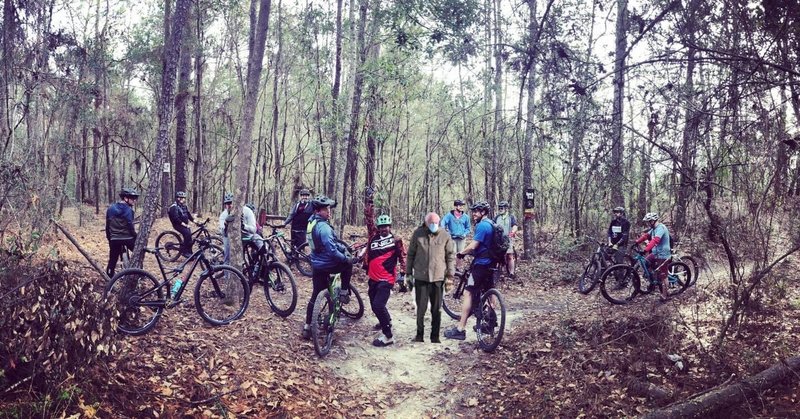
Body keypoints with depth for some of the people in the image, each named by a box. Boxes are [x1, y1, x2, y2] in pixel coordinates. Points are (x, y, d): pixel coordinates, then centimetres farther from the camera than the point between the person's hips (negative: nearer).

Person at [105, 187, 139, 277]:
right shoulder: (128, 209, -10)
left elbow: (107, 225, 13)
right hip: (127, 238, -5)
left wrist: (109, 238, 21)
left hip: (114, 239, 5)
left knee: (112, 261, 10)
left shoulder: (111, 208, 10)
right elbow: (130, 226, -13)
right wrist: (135, 236, -4)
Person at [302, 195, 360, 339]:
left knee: (315, 296, 15)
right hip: (327, 265, -8)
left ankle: (307, 327, 17)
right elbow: (332, 250, -27)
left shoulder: (312, 222, 8)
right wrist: (348, 259, -19)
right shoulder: (323, 227, -23)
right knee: (348, 264, 19)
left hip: (316, 265, 8)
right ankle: (344, 293, 18)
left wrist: (343, 247, 21)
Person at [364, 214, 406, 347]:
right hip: (373, 278, 6)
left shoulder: (396, 240, -4)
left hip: (386, 279, -6)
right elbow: (368, 254, 21)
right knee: (374, 305, 20)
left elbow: (403, 257, -3)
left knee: (378, 305, -19)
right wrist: (366, 267, 24)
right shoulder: (373, 239, 7)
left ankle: (388, 336, -9)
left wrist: (403, 273, -6)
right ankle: (387, 320, 50)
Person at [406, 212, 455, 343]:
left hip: (438, 277, 0)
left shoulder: (445, 235, 0)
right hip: (421, 277, 0)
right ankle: (419, 334, 16)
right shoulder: (418, 234, 1)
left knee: (436, 309, 7)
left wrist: (450, 272, -1)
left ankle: (435, 336, 18)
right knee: (421, 308, 2)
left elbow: (451, 254, 6)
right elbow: (411, 254, 9)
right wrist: (409, 272, 9)